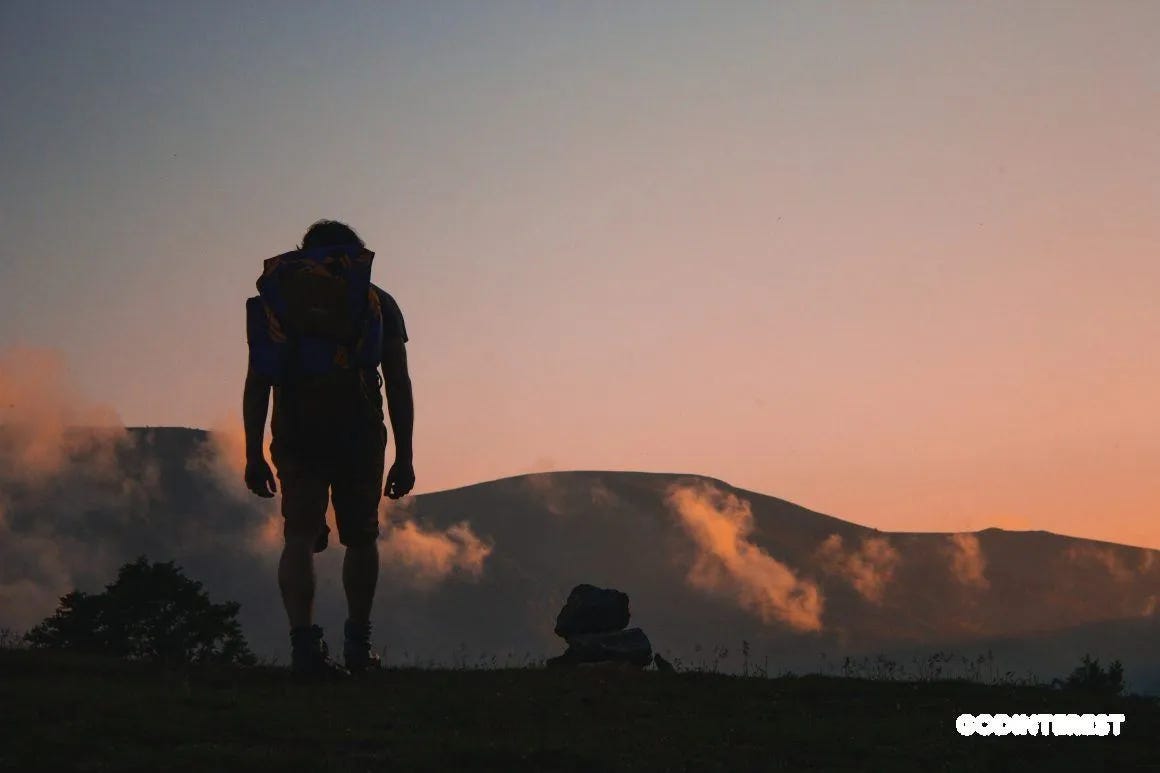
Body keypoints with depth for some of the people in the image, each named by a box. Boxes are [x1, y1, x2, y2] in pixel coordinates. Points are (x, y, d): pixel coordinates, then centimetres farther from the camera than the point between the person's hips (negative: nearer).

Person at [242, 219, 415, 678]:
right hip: (360, 432, 0)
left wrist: (253, 454, 9)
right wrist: (404, 457, 9)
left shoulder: (275, 296, 16)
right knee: (360, 538, 15)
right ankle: (358, 645, 22)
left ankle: (304, 640, -21)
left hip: (295, 434, 0)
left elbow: (257, 383, 9)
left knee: (300, 537, -1)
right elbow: (399, 385, 8)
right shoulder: (379, 301, 14)